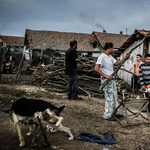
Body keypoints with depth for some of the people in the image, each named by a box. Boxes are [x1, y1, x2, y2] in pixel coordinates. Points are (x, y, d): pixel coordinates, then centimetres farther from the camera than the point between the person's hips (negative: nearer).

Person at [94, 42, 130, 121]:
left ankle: (115, 113, 31)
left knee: (114, 97, 17)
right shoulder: (102, 57, -16)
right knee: (109, 97, -4)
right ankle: (107, 115, 8)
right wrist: (106, 76, -28)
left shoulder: (110, 57, 14)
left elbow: (117, 63, 22)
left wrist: (124, 58, 10)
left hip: (112, 79, 10)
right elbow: (96, 68, -26)